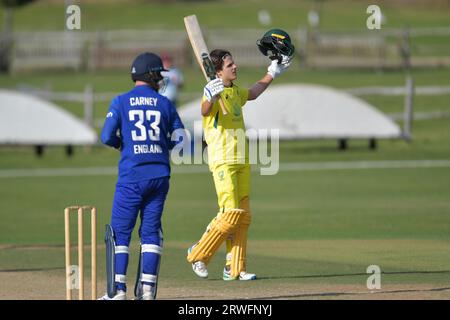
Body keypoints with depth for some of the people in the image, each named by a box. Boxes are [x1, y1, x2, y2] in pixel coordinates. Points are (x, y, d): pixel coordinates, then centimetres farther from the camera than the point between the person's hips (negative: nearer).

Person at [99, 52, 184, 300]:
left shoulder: (121, 102, 1)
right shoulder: (165, 104, 6)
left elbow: (107, 137, -6)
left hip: (131, 177, -2)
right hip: (159, 175, 2)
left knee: (120, 231, 1)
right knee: (151, 231, 9)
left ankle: (118, 289, -5)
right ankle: (147, 287, 3)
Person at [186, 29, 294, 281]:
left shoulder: (235, 91, 13)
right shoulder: (215, 92, -14)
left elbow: (252, 94, 36)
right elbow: (205, 111, -36)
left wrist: (272, 74, 38)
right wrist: (211, 98, -57)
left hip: (242, 161, 9)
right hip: (223, 161, -9)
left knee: (244, 216, 7)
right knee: (232, 214, -13)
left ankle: (235, 268, 12)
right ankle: (199, 254, 2)